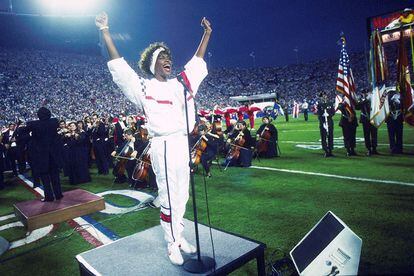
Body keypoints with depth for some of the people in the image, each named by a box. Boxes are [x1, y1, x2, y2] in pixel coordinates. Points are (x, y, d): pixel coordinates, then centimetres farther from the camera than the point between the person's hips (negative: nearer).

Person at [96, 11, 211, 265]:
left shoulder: (179, 84, 14)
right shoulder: (144, 87, 0)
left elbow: (197, 62, 22)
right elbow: (119, 66, -6)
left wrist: (207, 33, 27)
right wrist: (105, 31, -9)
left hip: (183, 144, 6)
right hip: (163, 146, -5)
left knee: (182, 195, 13)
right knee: (169, 198, 0)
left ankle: (180, 236, 29)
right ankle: (172, 244, 17)